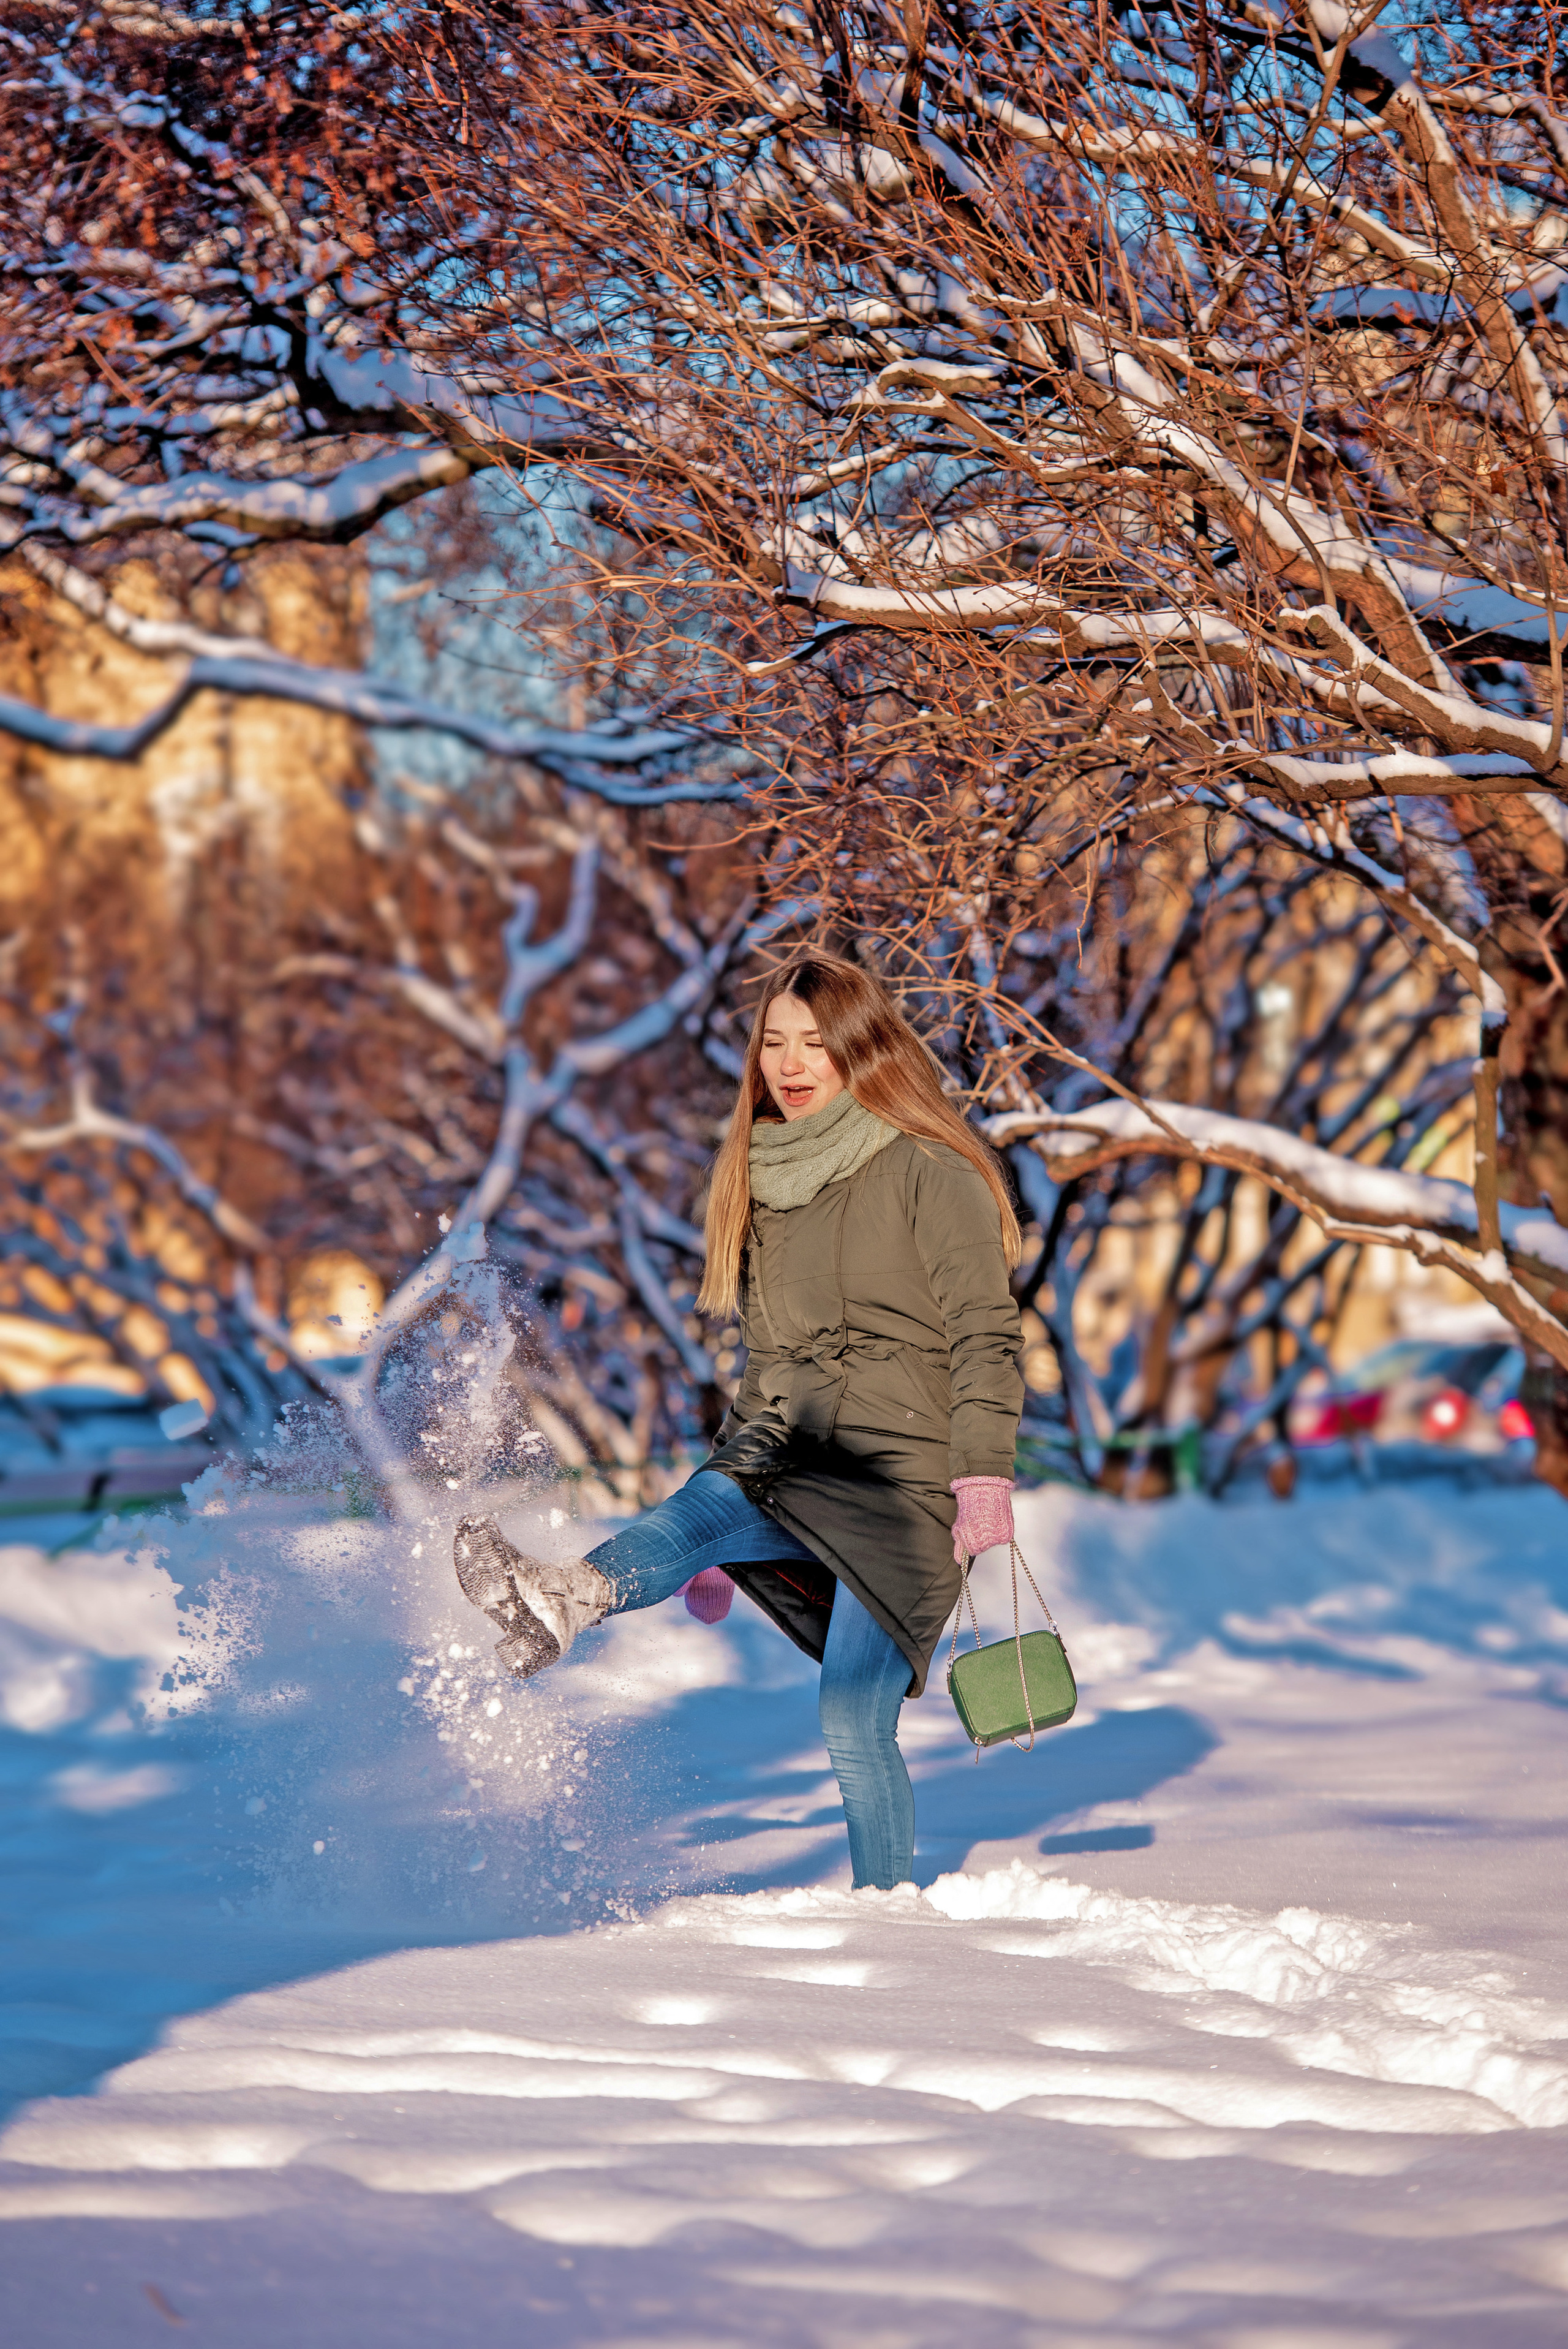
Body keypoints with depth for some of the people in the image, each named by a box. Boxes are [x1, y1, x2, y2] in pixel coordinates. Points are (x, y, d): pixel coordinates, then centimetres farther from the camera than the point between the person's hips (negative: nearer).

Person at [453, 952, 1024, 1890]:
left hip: (902, 1470, -5)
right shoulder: (765, 1184, 20)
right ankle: (562, 1602, -61)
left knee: (854, 1724, -15)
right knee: (701, 1514, -30)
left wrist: (985, 1472, -19)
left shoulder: (928, 1175, -1)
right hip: (785, 1461, 5)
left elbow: (987, 1336, -5)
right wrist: (721, 1544, 25)